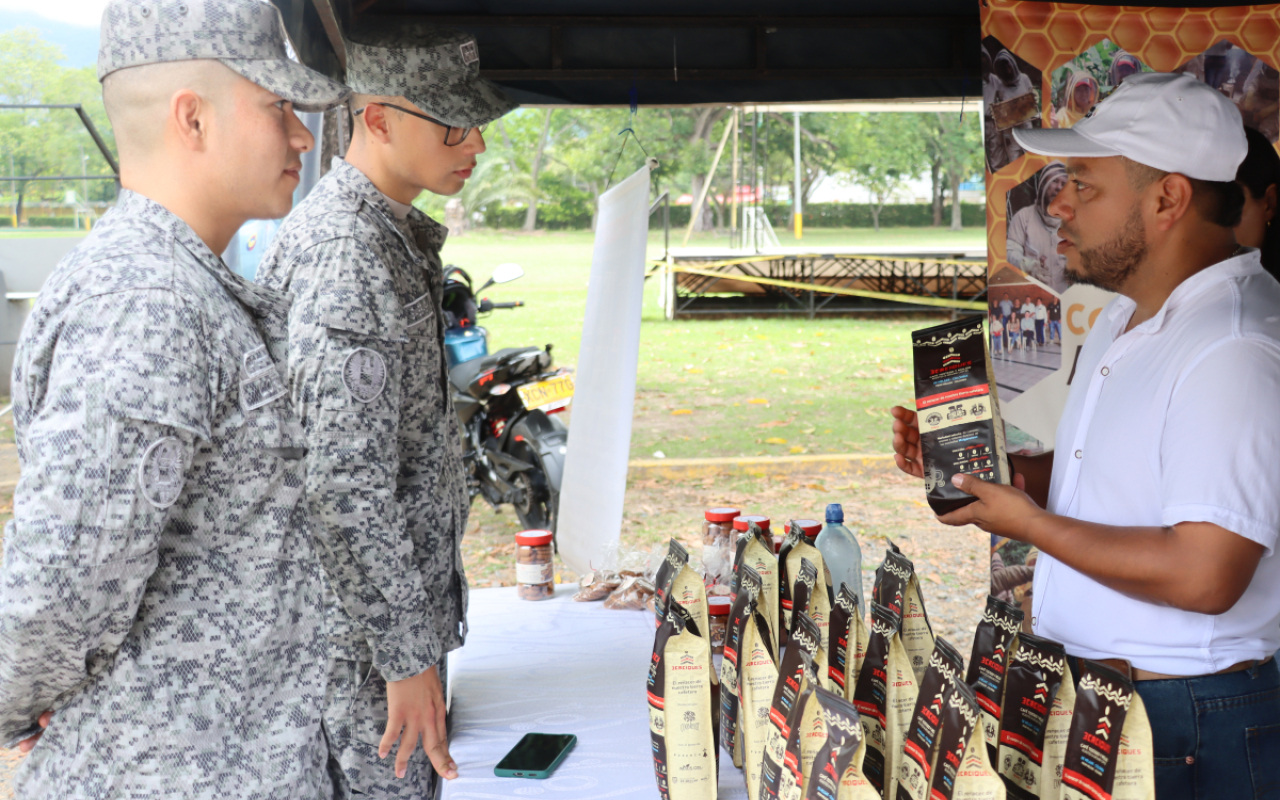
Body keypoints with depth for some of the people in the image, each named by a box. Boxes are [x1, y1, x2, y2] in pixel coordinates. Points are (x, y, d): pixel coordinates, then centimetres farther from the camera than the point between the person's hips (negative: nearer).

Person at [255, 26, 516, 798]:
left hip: (406, 592, 10)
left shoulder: (393, 235, 10)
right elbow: (347, 487, -27)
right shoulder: (349, 257, -23)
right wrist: (407, 656, -22)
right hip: (362, 619, -10)